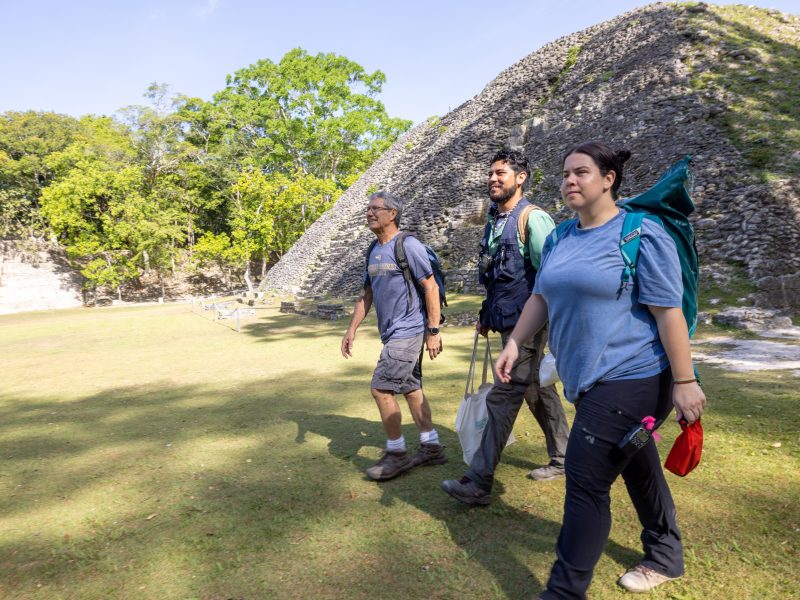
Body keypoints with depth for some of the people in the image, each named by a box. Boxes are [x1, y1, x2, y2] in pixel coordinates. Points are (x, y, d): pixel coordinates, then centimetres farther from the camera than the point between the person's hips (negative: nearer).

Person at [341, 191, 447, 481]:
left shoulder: (408, 245, -13)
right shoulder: (374, 251, 12)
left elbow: (431, 287, -14)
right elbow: (367, 294, 17)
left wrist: (433, 331, -16)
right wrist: (352, 329, 11)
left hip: (408, 331, -8)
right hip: (393, 333, 9)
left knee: (381, 389, -8)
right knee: (410, 388, 14)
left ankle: (396, 453, 9)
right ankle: (432, 447, 26)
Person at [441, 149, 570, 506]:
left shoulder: (532, 218, -13)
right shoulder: (494, 222, 14)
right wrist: (486, 315, 21)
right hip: (507, 323, 9)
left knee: (503, 398, -9)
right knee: (538, 392, 18)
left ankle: (479, 483, -3)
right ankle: (562, 459, 34)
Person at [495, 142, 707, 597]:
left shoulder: (641, 235, -13)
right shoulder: (560, 239, 9)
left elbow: (668, 312, -15)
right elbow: (541, 297, 15)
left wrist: (684, 381, -16)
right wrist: (514, 344, 9)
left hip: (629, 379, -7)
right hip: (589, 379, 8)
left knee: (586, 482, -6)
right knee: (638, 469, 22)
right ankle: (666, 557, 43)